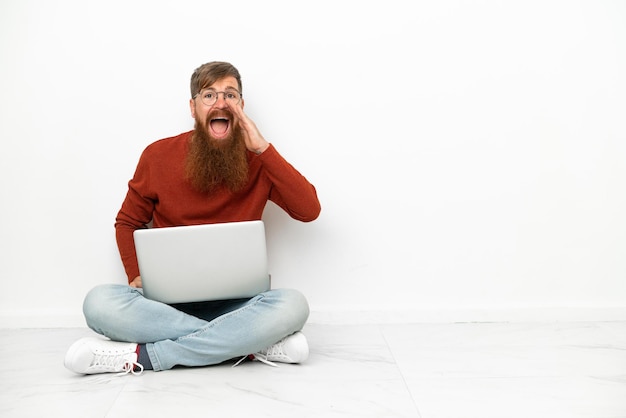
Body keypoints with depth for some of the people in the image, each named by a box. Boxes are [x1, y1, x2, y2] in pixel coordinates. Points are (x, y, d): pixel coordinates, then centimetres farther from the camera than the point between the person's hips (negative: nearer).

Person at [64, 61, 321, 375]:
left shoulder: (257, 160, 0)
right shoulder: (158, 156, 3)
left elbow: (309, 210, -11)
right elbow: (127, 223, 14)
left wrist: (262, 148, -15)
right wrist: (137, 275, -6)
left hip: (234, 304, -1)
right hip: (168, 300, 2)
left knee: (292, 305, -32)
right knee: (100, 303, -29)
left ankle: (143, 356, -24)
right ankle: (251, 343, -23)